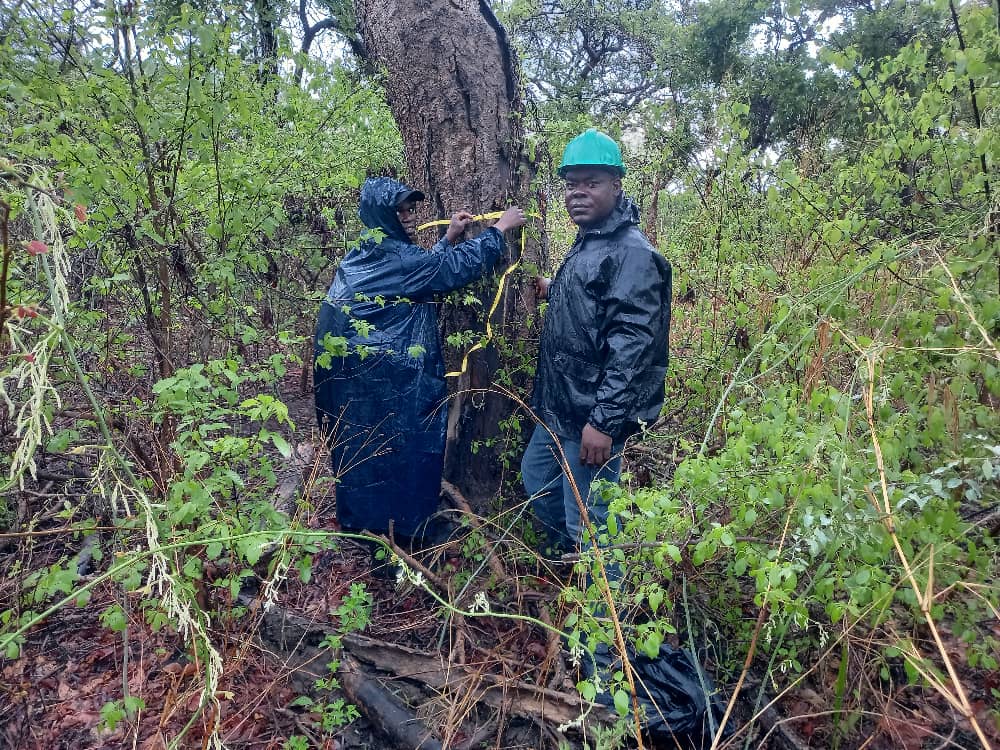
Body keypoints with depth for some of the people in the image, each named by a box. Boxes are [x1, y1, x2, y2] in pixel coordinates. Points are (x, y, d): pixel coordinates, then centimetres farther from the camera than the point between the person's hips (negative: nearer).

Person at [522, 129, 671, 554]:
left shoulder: (631, 253, -18)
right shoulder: (586, 244, 13)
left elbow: (632, 346, -24)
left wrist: (604, 421, -27)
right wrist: (553, 292, 13)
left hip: (591, 417, -11)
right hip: (559, 407, 11)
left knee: (588, 522, 0)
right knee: (536, 481, 25)